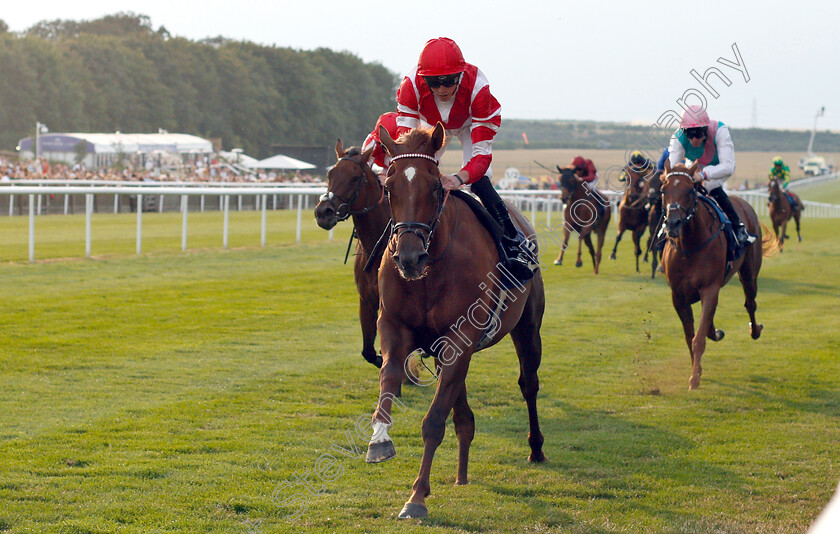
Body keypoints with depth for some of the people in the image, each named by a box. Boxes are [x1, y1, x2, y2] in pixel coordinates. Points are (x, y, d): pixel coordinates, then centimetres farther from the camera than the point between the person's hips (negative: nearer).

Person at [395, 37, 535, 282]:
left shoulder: (477, 87, -42)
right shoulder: (411, 86, -38)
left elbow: (482, 152, -44)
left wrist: (460, 178, -64)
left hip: (470, 125, -3)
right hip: (431, 125, 3)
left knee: (479, 182, -21)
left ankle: (516, 243, -10)